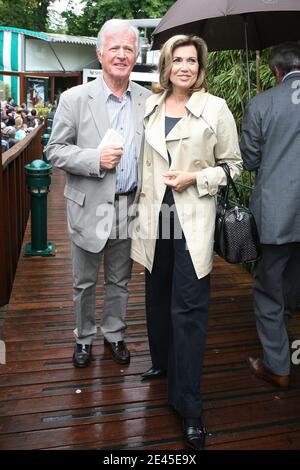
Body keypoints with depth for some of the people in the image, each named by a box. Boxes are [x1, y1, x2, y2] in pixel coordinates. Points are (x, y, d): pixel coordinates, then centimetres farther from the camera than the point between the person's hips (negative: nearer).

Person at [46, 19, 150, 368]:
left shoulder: (148, 101, 3)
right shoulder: (74, 99, -6)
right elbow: (55, 150, -5)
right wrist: (96, 159, -21)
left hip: (129, 208, 3)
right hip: (89, 208, -2)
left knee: (119, 281, 18)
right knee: (84, 282, 13)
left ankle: (114, 334, 38)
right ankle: (84, 337, 35)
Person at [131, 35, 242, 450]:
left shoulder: (215, 109, -3)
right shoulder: (150, 106, 9)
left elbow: (233, 164, 1)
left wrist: (195, 177, -14)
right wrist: (142, 193, 12)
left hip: (193, 217, -4)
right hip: (155, 213, 5)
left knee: (189, 307, -5)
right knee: (158, 295, 17)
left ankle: (189, 405, 6)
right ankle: (163, 362, 40)